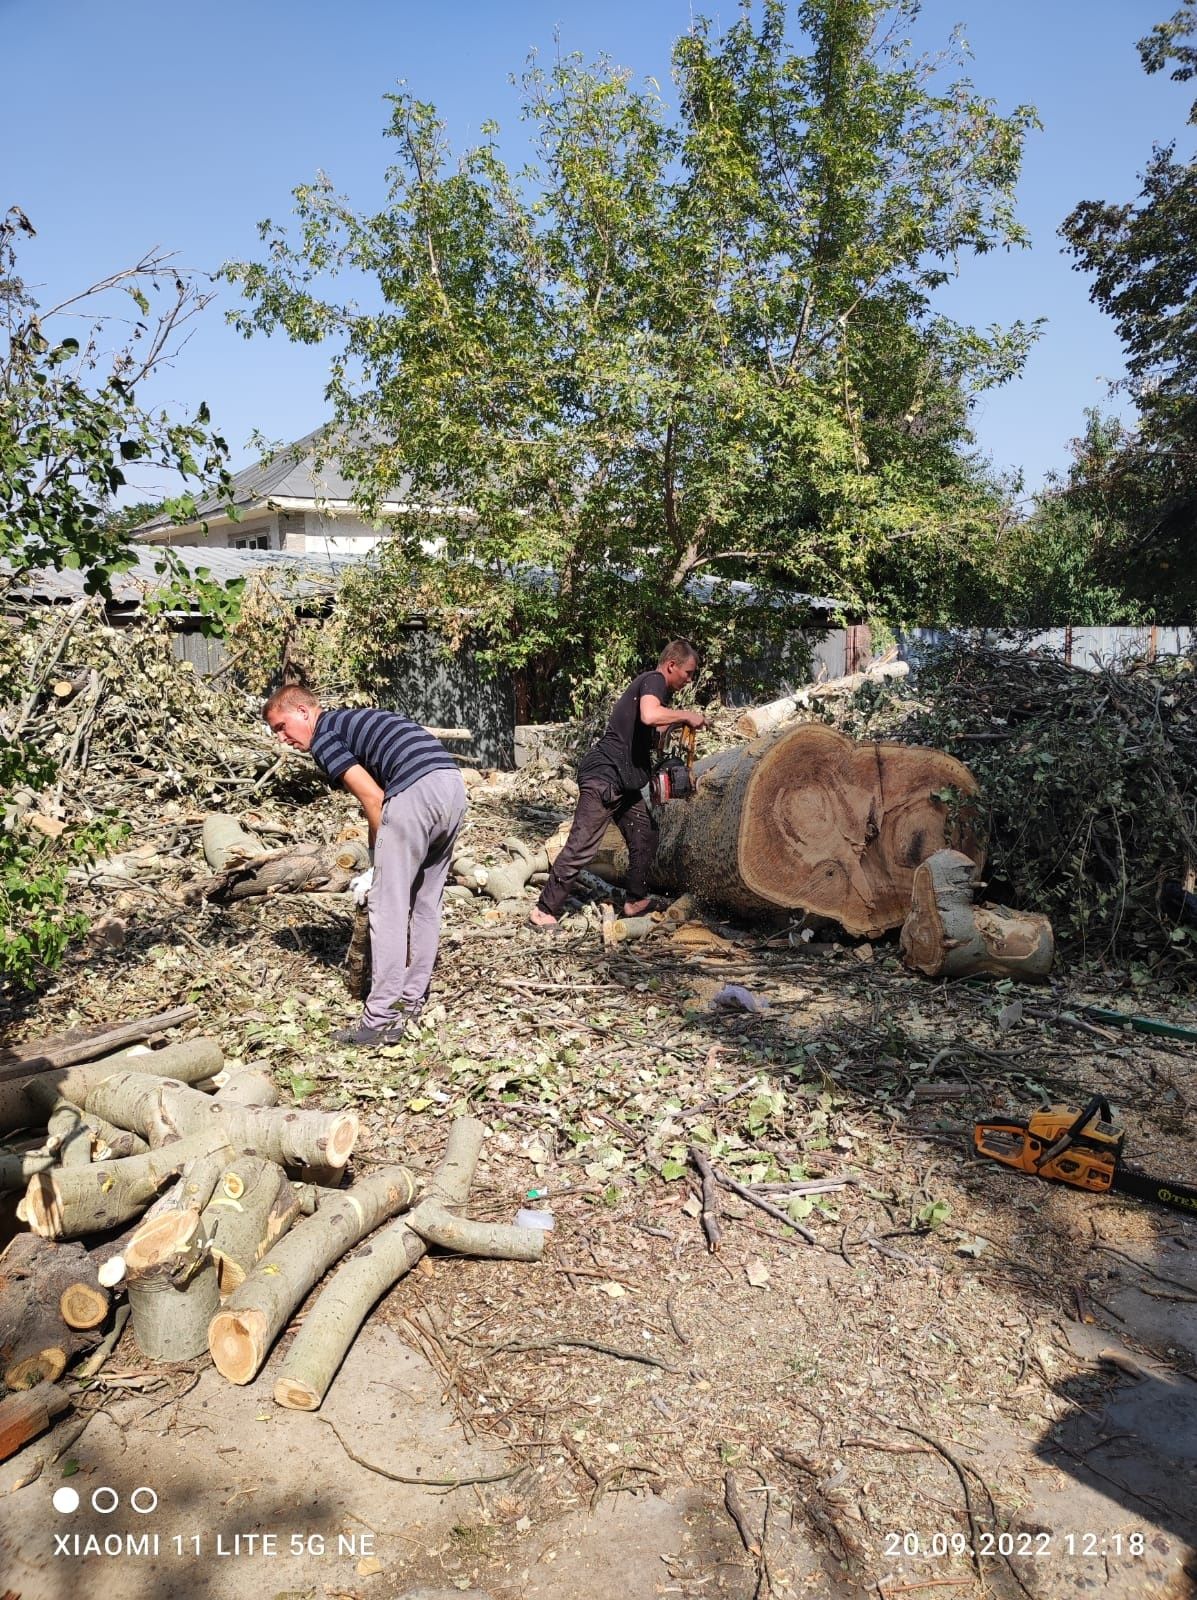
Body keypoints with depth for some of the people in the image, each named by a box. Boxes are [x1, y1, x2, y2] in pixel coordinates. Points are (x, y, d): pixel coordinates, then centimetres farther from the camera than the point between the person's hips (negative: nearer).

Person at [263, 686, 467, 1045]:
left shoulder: (323, 738, 6)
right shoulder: (356, 720, 32)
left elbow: (372, 797, -2)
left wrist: (384, 851, 9)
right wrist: (385, 851, 25)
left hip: (416, 790, -9)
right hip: (453, 784, 9)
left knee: (388, 907, -2)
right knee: (426, 903, 17)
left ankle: (381, 1021, -1)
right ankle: (410, 1002, 27)